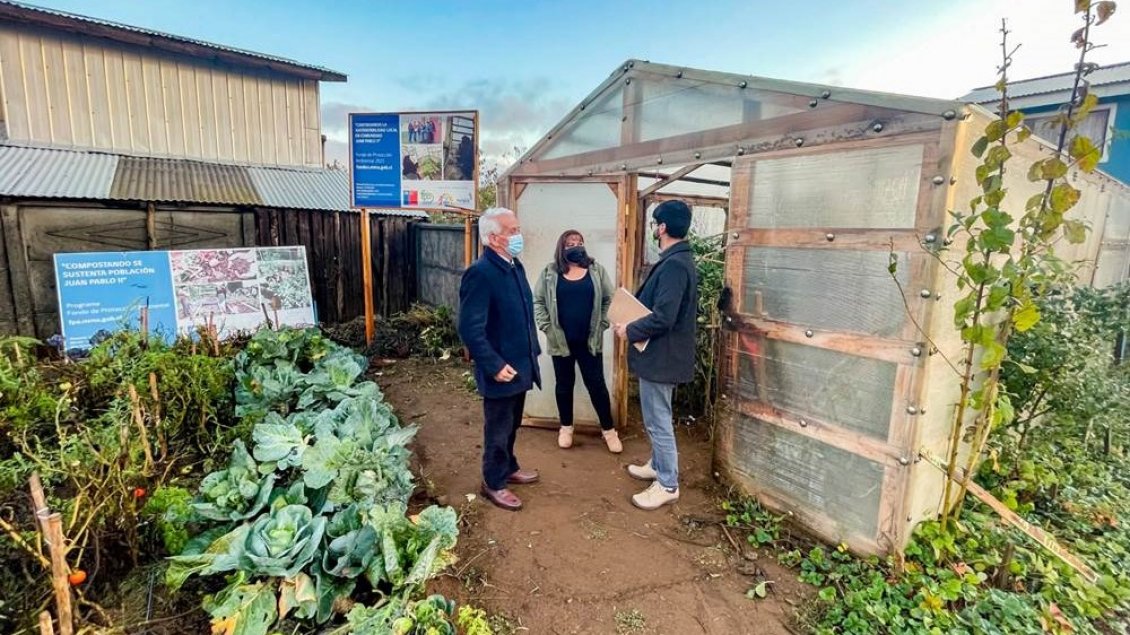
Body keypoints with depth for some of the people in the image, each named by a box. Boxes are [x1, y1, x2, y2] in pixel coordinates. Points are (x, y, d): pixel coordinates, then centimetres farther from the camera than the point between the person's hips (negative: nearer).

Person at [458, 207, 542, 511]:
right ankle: (493, 483, 29)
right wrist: (495, 365, -23)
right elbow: (470, 329, -24)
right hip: (501, 369, -8)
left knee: (511, 425, 23)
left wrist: (532, 351, 14)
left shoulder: (515, 266, 6)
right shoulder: (480, 273, -22)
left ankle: (508, 468, 43)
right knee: (498, 429, 10)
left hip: (521, 364, 8)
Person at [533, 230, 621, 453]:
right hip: (560, 341, 0)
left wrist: (602, 325, -4)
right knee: (564, 384, 12)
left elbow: (609, 299, 4)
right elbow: (538, 301, 0)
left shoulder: (596, 270, 2)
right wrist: (546, 327, -8)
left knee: (596, 384, 5)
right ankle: (566, 427, 29)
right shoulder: (550, 273, 0)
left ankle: (608, 429, 20)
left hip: (589, 340, 0)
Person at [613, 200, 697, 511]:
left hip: (661, 355, -10)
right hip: (660, 353, 10)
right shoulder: (677, 259, 10)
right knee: (656, 418, 23)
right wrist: (631, 319, 7)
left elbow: (663, 317, -29)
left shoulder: (674, 264, -23)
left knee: (658, 421, 2)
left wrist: (629, 330, -15)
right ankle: (658, 465, 39)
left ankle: (668, 485, 16)